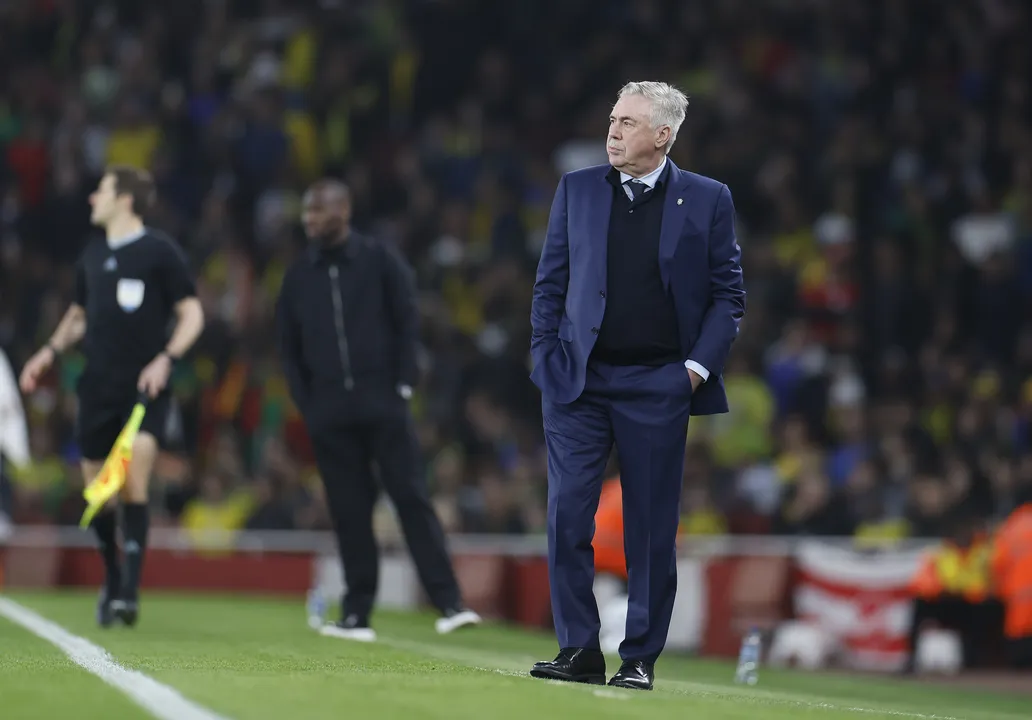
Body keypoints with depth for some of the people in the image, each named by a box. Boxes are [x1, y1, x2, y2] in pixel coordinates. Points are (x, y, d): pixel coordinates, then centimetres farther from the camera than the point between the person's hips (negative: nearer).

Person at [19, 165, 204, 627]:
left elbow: (192, 315, -4)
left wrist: (166, 359, -17)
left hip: (144, 388, -6)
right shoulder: (92, 256, 13)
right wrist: (50, 352, 10)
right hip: (98, 386, 6)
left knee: (133, 483, -19)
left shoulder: (160, 251, -4)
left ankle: (130, 591, -19)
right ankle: (112, 579, 26)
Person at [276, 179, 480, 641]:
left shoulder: (380, 262, 3)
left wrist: (402, 386, -5)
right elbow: (288, 346, 15)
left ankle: (448, 603, -12)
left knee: (411, 498, -8)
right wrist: (305, 403, 6)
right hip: (329, 411, 3)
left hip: (382, 404, -3)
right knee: (349, 511, 2)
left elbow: (408, 324, 3)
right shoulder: (299, 275, 12)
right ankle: (356, 615, 6)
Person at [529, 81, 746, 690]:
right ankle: (579, 650, 3)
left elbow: (729, 295, 4)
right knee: (567, 517, -5)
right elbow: (550, 282, 11)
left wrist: (699, 366, -5)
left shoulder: (708, 200, 1)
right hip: (578, 383, 2)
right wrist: (546, 357, 2)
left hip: (658, 387, -1)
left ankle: (641, 658, 11)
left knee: (652, 528, 3)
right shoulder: (577, 189, 7)